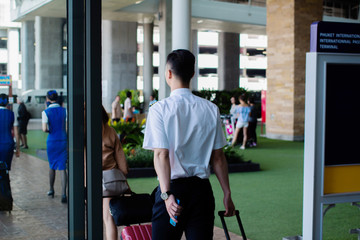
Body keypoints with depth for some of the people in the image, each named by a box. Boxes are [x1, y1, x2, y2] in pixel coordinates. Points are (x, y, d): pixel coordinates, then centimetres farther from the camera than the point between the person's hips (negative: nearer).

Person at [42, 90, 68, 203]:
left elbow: (44, 129, -17)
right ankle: (63, 194, -10)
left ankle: (51, 190, 33)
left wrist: (48, 130, 4)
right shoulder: (64, 111, -1)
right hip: (63, 140, 1)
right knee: (62, 167, 1)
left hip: (52, 141, -1)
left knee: (52, 166, 18)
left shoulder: (46, 112, -9)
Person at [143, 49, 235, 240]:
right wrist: (227, 193, 9)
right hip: (202, 188, 3)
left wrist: (166, 194, -23)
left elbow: (161, 154, -17)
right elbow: (218, 157, 4)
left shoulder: (160, 109, -7)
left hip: (173, 188, -3)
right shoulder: (211, 109, 3)